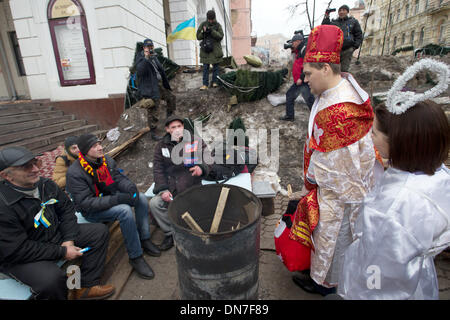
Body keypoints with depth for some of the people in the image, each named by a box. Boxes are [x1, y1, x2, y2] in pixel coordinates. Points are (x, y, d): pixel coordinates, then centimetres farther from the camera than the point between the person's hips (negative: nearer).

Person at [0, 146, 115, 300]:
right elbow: (17, 250, -24)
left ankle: (86, 287, 4)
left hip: (56, 234, 8)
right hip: (21, 258, -7)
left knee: (100, 231, 0)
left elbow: (66, 208, 5)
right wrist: (62, 252, -20)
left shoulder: (45, 184, -4)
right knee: (52, 279, -36)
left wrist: (69, 239, -7)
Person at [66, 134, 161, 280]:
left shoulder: (106, 160, -5)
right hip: (91, 211, -6)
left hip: (110, 197, 7)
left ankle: (144, 240, 0)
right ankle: (135, 257, -18)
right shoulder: (75, 173, -23)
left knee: (141, 197, -13)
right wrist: (118, 199, -36)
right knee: (124, 210, -32)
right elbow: (86, 203, -27)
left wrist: (131, 187, -25)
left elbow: (119, 178, 0)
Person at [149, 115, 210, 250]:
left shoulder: (196, 141, 4)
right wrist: (163, 190, -8)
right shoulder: (161, 146, 10)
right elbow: (158, 169, 6)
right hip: (171, 188, 3)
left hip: (192, 187, -2)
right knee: (154, 204, -19)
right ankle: (171, 233, 1)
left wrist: (201, 168, -21)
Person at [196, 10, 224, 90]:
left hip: (215, 50, 0)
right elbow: (198, 37, 4)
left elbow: (221, 36, -9)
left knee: (215, 66, 7)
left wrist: (212, 31, -21)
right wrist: (203, 32, -14)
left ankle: (215, 82, 18)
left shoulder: (218, 25, 3)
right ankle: (205, 84, -1)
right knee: (205, 67, -3)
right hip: (205, 49, 0)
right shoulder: (203, 25, 5)